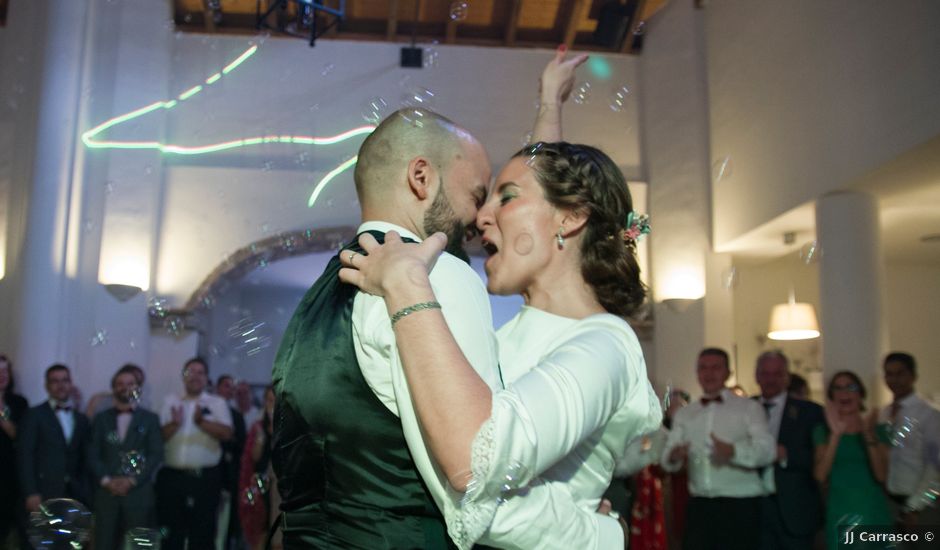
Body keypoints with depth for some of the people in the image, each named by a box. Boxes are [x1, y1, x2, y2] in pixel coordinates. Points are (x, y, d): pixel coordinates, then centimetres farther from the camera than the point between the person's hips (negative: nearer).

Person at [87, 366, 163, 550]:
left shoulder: (150, 419, 9)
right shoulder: (101, 419, 13)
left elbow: (156, 454, 0)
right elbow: (93, 454, 6)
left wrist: (132, 480, -9)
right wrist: (106, 480, -8)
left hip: (138, 493, -1)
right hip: (107, 493, 1)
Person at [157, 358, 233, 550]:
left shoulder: (217, 403, 7)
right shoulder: (170, 401, 12)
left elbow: (226, 433, -7)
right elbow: (160, 436, 5)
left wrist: (201, 421, -15)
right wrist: (175, 423, -12)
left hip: (205, 478, -2)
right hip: (172, 476, 2)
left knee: (203, 531, 2)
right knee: (171, 531, 6)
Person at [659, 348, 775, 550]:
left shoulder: (749, 408, 2)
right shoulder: (684, 414, 14)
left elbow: (767, 450, -11)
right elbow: (667, 459, 7)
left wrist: (733, 451, -30)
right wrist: (673, 456, -18)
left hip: (739, 507, -3)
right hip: (699, 506, 3)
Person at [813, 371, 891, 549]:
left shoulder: (877, 429, 3)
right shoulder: (823, 431, 2)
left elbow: (881, 475, -9)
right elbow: (821, 476, -12)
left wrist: (869, 435, -20)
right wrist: (835, 435, -20)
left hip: (873, 513, 0)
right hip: (839, 514, 0)